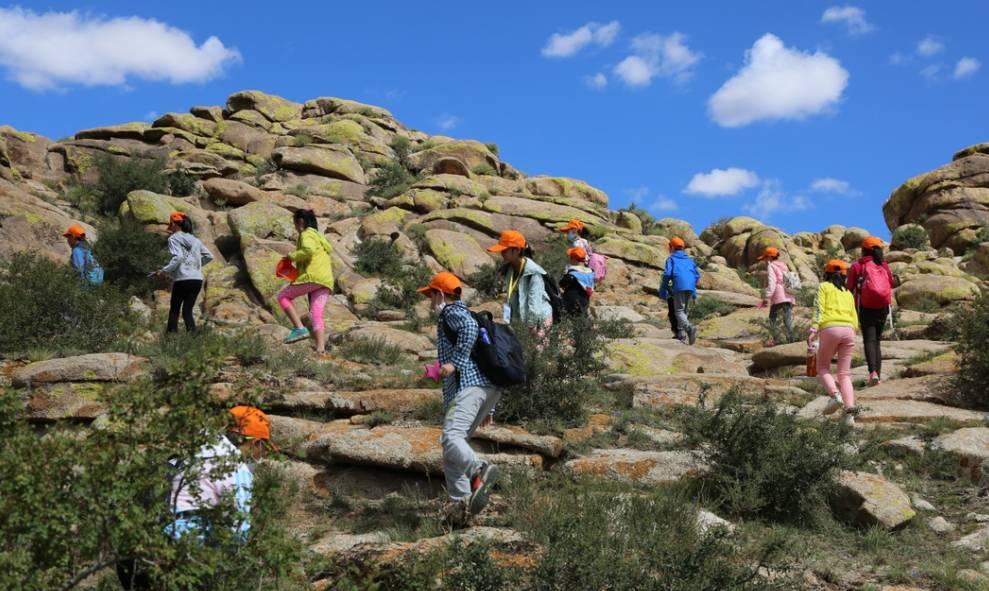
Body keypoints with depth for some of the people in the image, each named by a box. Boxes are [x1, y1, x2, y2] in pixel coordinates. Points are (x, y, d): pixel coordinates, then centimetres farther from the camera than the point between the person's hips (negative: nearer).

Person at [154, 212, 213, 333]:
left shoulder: (173, 238, -3)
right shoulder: (194, 239, 15)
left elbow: (178, 257, -18)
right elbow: (209, 256, 15)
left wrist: (164, 271, -15)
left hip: (182, 279, -5)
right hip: (197, 279, 5)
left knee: (174, 310, 9)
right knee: (187, 311, 10)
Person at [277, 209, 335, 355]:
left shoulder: (307, 234, 2)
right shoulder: (319, 236, 30)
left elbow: (309, 250, -18)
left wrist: (293, 256, -4)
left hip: (313, 276, -8)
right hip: (327, 281, 8)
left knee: (283, 296, 7)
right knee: (316, 313, -1)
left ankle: (299, 328, -8)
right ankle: (320, 347, -18)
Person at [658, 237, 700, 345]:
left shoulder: (671, 259, 10)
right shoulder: (689, 259, 24)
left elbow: (667, 274, -3)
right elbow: (697, 274, 17)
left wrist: (662, 290, 3)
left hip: (679, 287, -5)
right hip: (690, 287, 5)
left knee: (679, 311, -5)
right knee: (684, 310, 15)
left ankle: (690, 328, -30)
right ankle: (681, 334, 9)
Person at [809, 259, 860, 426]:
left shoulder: (824, 287, 13)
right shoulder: (849, 293, 27)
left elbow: (819, 309, -2)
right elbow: (854, 319, 19)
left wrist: (813, 330, -10)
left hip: (830, 329, -4)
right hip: (849, 331, 4)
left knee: (823, 367, 12)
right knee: (844, 373, 5)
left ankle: (835, 395, -14)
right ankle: (849, 410, -12)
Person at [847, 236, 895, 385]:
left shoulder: (857, 266, 0)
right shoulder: (884, 265, 11)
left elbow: (851, 290, -3)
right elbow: (891, 287, 8)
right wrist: (889, 308, 15)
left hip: (866, 307, -4)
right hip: (883, 307, 4)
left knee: (869, 340, -8)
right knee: (877, 340, 14)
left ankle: (873, 372, -27)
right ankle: (879, 374, 8)